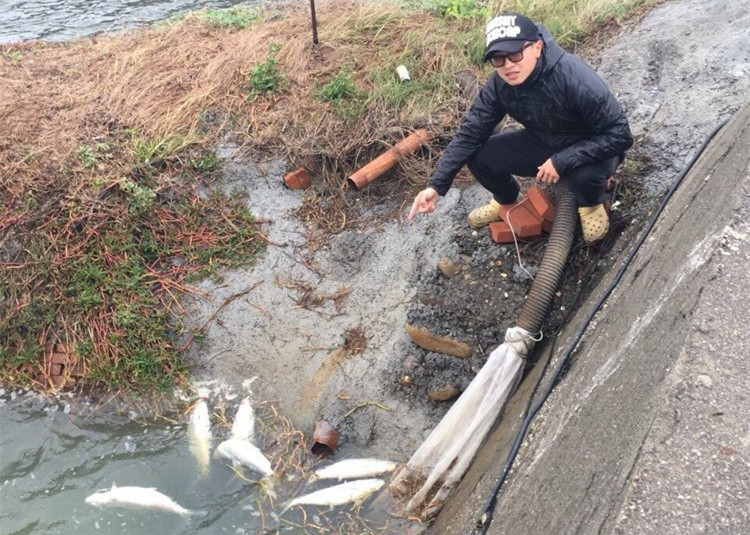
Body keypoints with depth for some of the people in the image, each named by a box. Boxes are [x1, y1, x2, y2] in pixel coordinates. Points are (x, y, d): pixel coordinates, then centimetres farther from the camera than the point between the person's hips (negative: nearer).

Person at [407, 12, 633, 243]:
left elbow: (620, 135, -31)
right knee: (479, 156, -12)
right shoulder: (499, 84, -18)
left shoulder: (575, 78, -35)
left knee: (586, 173, -40)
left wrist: (562, 161, -35)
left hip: (592, 150, -5)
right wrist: (436, 185, -21)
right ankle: (506, 202, 20)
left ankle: (591, 204, 0)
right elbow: (470, 133, -14)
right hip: (544, 143, 5)